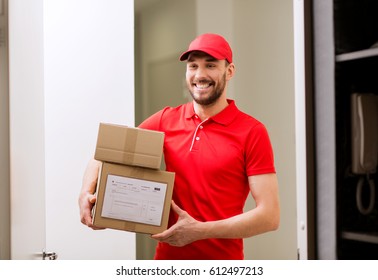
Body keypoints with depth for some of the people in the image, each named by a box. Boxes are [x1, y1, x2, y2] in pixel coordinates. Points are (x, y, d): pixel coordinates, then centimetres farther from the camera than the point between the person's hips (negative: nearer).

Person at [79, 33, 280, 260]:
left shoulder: (252, 132, -12)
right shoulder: (165, 121, -1)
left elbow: (270, 216, -15)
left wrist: (200, 230, -22)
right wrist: (87, 193, -15)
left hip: (223, 259, -3)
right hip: (168, 256, 3)